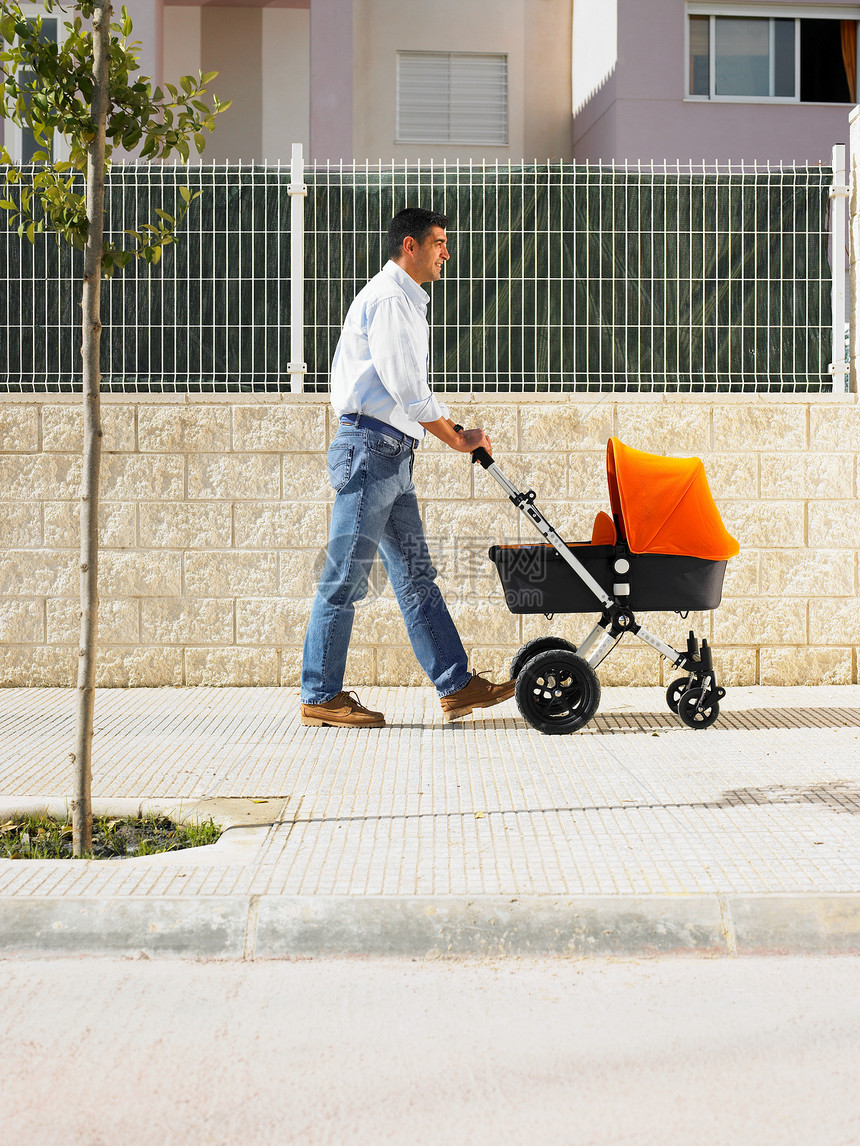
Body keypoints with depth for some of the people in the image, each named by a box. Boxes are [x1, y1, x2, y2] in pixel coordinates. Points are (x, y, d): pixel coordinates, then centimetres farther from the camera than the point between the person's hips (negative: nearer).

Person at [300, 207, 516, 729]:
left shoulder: (406, 301, 22)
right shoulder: (387, 299, -10)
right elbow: (407, 390, -16)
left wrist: (455, 430, 17)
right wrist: (458, 438, -6)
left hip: (394, 452, 11)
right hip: (371, 446, -11)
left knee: (415, 573, 9)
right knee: (347, 576, -5)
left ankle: (457, 685, 11)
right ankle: (321, 696, 2)